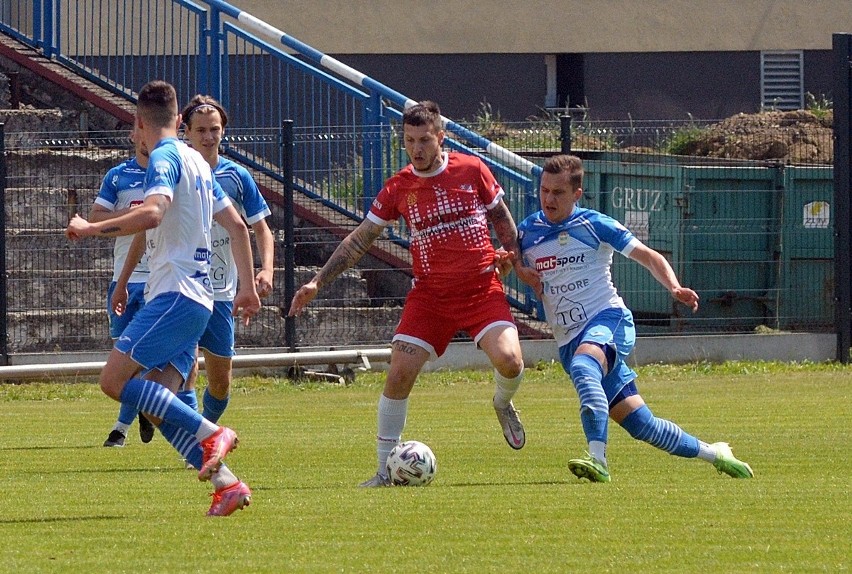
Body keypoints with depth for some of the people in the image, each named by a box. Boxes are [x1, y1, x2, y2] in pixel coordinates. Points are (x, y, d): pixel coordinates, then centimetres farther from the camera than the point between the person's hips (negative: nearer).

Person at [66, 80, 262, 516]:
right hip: (196, 296, 9)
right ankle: (226, 484, -5)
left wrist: (89, 229, -18)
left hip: (175, 295, -9)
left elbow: (151, 214, -26)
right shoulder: (195, 162, 21)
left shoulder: (165, 158, -8)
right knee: (158, 408, 3)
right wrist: (248, 287, 29)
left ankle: (211, 434, -20)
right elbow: (236, 226, 25)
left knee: (115, 380, -16)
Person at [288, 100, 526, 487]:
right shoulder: (398, 188, 0)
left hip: (482, 289, -1)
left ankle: (503, 404, 16)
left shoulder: (472, 171, -2)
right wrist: (317, 282, 1)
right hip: (430, 295, 1)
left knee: (508, 361, -22)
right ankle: (385, 470, 2)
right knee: (399, 374, -11)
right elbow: (359, 241, 6)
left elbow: (501, 218, 13)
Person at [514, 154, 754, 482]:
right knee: (640, 423, 2)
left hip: (607, 319, -4)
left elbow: (649, 257, -2)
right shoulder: (527, 232, 6)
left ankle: (598, 460, -49)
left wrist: (674, 288, -19)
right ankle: (712, 453, 23)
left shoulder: (594, 225, -4)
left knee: (582, 367, -39)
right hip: (568, 341, 4)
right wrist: (520, 271, -1)